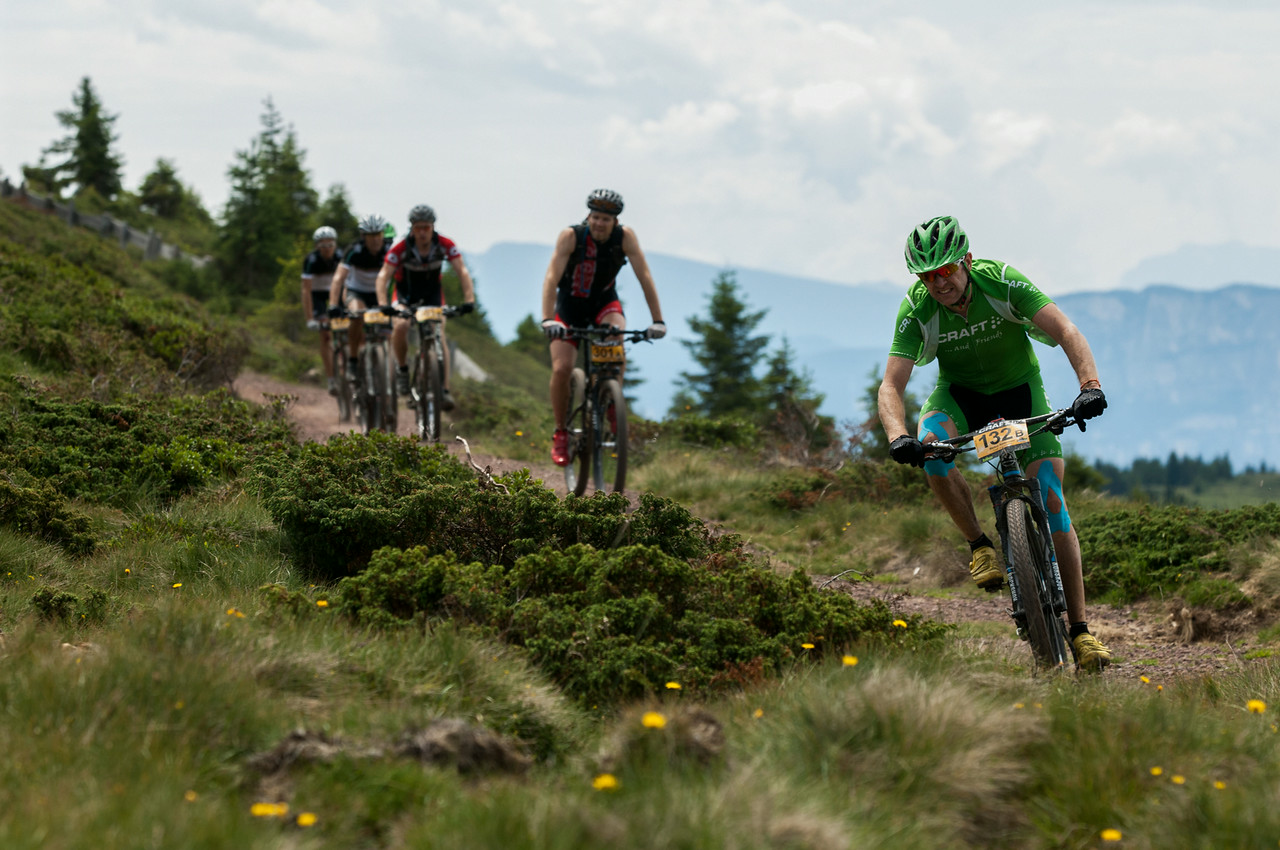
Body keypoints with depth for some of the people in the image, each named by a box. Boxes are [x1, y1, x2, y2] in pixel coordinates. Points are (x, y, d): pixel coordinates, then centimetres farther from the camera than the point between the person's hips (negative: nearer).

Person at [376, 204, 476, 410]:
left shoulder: (445, 245, -22)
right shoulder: (401, 248, -26)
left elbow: (462, 271, -23)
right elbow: (384, 276, -29)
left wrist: (469, 299, -37)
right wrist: (383, 305, -44)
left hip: (432, 295, 1)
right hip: (405, 295, -1)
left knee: (439, 337, -16)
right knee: (400, 326, -29)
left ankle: (444, 390, -14)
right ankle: (402, 369, -5)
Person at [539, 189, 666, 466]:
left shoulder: (625, 236, -19)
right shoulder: (571, 236, -24)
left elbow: (644, 277, -20)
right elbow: (552, 278, -31)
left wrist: (657, 320, -28)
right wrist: (547, 320, -45)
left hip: (604, 304, 1)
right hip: (570, 307, -1)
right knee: (561, 368, -20)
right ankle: (560, 433, 0)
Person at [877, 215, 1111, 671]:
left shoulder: (1000, 281, -27)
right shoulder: (917, 309, -23)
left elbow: (1066, 331, -33)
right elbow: (892, 385, -26)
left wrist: (1090, 385, -51)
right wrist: (898, 437, -46)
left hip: (1019, 388, -1)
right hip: (960, 393, 1)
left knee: (1052, 503, -13)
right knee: (930, 445, -35)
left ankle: (1079, 629, -8)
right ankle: (979, 545, -14)